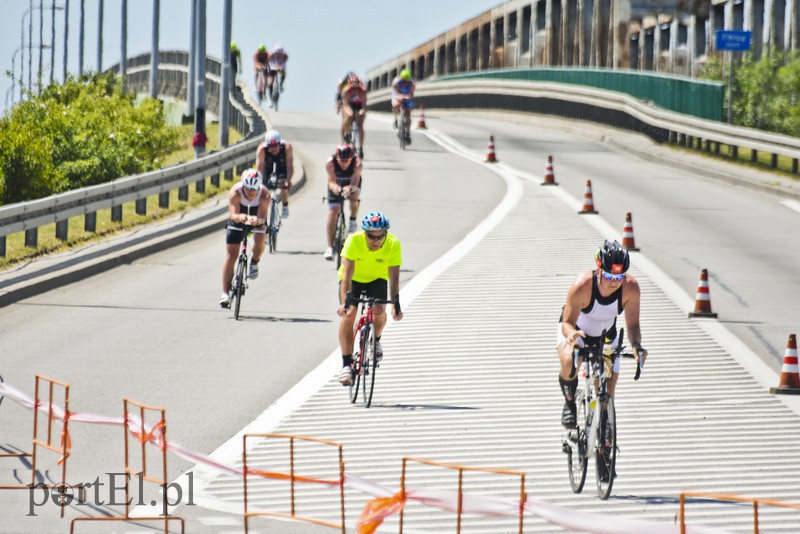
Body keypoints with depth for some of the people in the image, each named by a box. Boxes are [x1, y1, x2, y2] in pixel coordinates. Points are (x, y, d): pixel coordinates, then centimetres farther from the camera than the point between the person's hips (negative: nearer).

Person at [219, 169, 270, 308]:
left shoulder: (264, 195, -31)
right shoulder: (235, 192, -32)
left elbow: (263, 217, -38)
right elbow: (233, 214, -41)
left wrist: (257, 220, -61)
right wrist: (240, 217, -63)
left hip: (257, 220, 0)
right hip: (238, 219, 0)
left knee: (259, 242, -31)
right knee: (231, 255, -7)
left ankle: (255, 262, 4)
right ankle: (225, 293, -2)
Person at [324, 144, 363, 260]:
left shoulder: (357, 163, -34)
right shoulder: (330, 162, -33)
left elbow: (354, 183, -40)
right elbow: (331, 181, -38)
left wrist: (350, 188, -63)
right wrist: (335, 187, -61)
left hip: (352, 183, 0)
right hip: (336, 184, 0)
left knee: (354, 196, -32)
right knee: (332, 212, -13)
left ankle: (353, 220, 0)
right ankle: (330, 247, -9)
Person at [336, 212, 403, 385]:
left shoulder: (393, 244, -28)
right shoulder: (354, 241, -32)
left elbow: (394, 277, -28)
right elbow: (347, 274, -35)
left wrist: (396, 303, -41)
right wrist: (345, 302, -46)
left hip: (377, 279, 1)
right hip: (354, 279, -1)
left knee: (378, 311, -23)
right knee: (348, 314, -22)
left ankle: (375, 340, 11)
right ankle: (346, 363, -16)